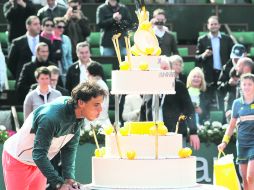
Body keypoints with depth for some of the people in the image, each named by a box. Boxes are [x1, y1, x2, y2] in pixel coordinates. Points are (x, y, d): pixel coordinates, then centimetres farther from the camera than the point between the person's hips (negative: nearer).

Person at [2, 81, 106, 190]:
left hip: (39, 163, 7)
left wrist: (69, 177, -18)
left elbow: (70, 148, -4)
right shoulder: (51, 117, -36)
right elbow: (39, 154, -36)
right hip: (18, 159, -7)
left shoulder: (79, 119, -11)